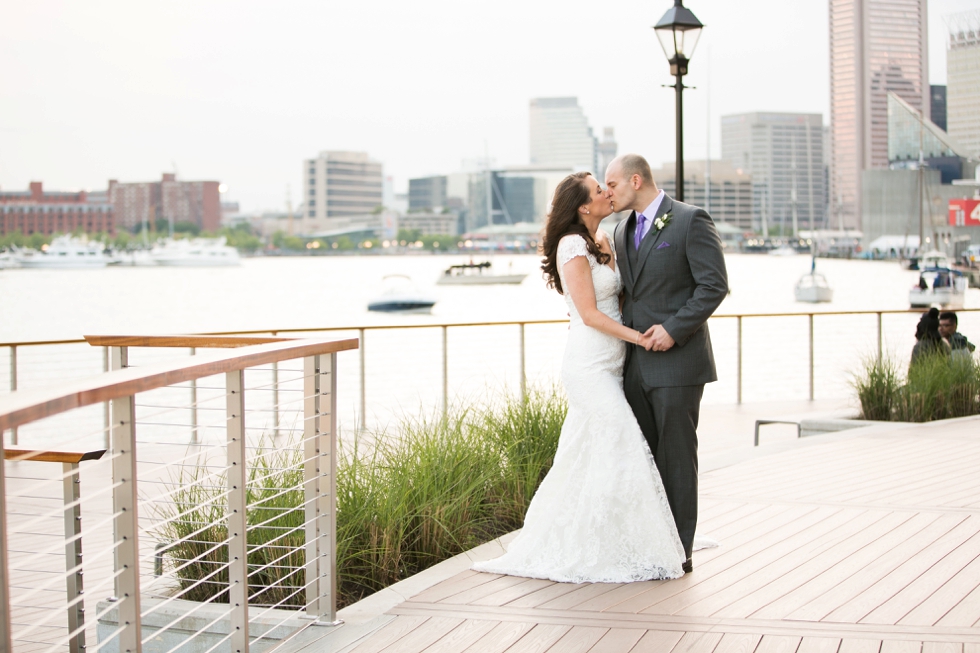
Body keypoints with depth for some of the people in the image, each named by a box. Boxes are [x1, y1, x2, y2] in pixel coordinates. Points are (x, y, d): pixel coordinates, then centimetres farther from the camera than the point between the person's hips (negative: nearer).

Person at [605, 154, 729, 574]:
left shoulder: (690, 220, -8)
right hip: (635, 363, 7)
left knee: (676, 456, -2)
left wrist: (674, 329, -18)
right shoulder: (623, 230, 16)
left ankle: (679, 551, 5)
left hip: (677, 360, -7)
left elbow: (714, 284, -13)